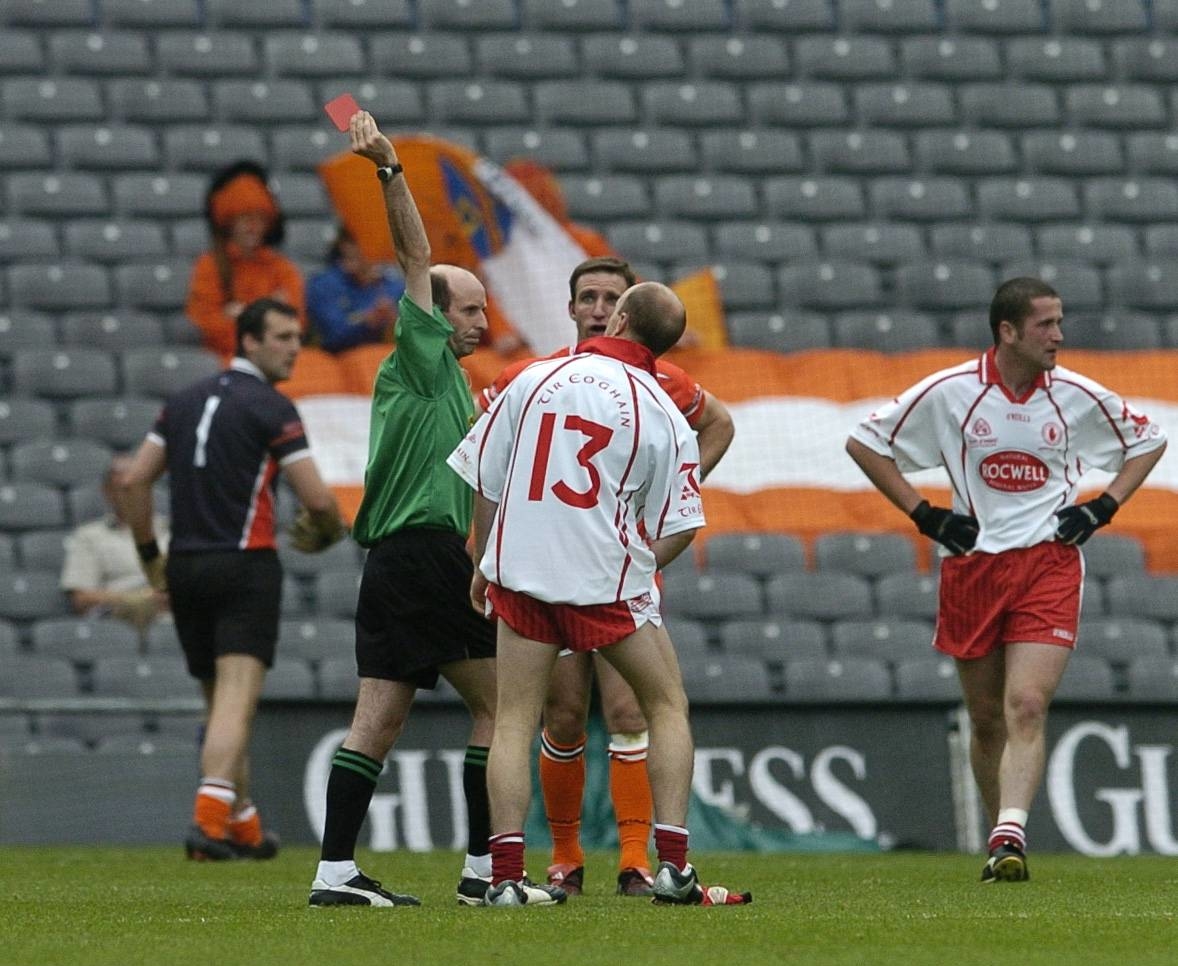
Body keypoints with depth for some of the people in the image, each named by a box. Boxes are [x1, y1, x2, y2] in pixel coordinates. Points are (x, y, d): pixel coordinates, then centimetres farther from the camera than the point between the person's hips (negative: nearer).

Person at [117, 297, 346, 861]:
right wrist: (327, 533, 11)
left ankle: (245, 828, 23)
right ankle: (209, 820, -28)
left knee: (222, 703, 17)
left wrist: (149, 553, 18)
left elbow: (133, 481, 11)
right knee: (237, 702, -13)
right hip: (245, 567, -7)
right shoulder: (270, 408, -7)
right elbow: (317, 498, -11)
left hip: (185, 568, 7)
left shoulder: (185, 402, 13)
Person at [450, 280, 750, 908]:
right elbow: (676, 530, -2)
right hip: (608, 575, -2)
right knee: (667, 704, 13)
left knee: (513, 720, 6)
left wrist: (484, 563, 23)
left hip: (520, 570, 2)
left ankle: (504, 875, -4)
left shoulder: (534, 379, 2)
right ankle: (673, 866, 4)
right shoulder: (665, 419, -3)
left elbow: (484, 480, 8)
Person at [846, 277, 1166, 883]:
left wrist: (1101, 509, 3)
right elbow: (864, 442, 5)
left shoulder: (1078, 396, -1)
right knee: (986, 719, 8)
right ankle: (1002, 839, 22)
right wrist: (924, 515, -1)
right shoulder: (949, 393, -5)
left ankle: (1009, 838, -24)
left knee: (1026, 707, -17)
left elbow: (1147, 442, 16)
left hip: (1050, 565, -1)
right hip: (972, 566, 1)